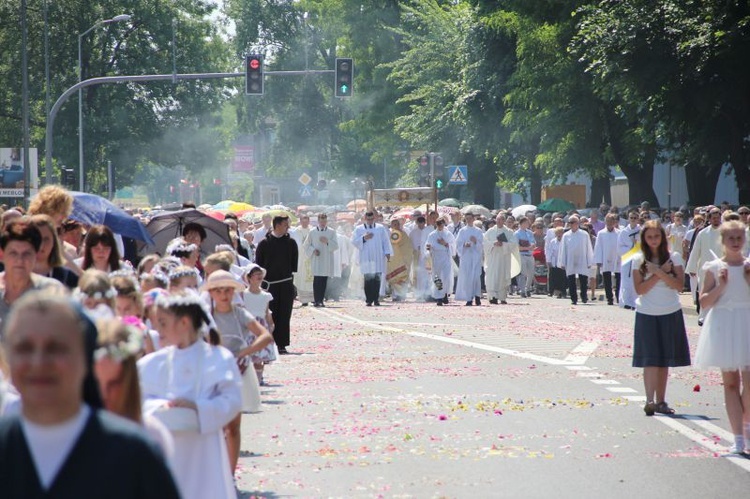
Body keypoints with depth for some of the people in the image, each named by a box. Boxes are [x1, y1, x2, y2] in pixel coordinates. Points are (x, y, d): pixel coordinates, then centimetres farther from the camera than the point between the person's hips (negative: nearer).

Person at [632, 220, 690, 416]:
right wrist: (662, 273, -14)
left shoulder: (674, 257, 2)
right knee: (650, 359, -11)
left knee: (664, 361, 7)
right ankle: (649, 400, -19)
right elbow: (639, 289, -8)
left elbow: (679, 285, -9)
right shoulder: (638, 259, 1)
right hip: (647, 314, -2)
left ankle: (660, 401, 13)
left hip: (670, 314, 2)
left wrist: (658, 272, -18)